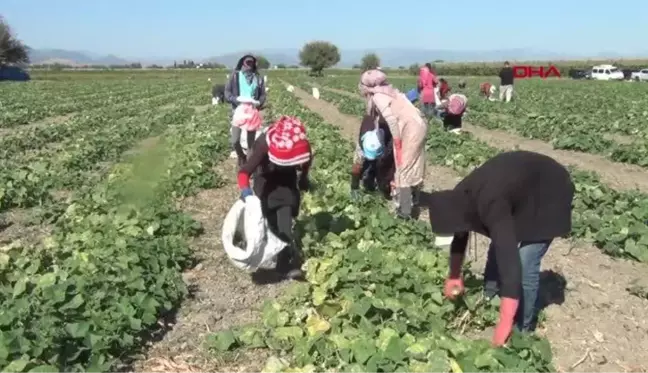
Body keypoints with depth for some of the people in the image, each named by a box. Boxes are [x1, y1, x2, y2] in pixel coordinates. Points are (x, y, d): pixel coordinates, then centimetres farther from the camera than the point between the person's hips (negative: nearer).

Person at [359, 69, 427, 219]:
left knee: (403, 168, -3)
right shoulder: (387, 91, 18)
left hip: (410, 128, -9)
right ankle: (414, 199, 36)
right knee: (413, 165, 21)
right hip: (418, 125, 9)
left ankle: (405, 211, 0)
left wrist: (397, 144, -12)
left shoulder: (378, 96, -8)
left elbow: (392, 120, -17)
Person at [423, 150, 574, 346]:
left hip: (550, 195, -8)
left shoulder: (491, 206, -40)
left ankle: (522, 329, 6)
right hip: (524, 182, 8)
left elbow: (510, 262, -44)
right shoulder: (461, 197, -15)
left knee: (525, 264, -13)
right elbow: (460, 235, 5)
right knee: (498, 248, 13)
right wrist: (454, 276, 12)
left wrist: (504, 324, -42)